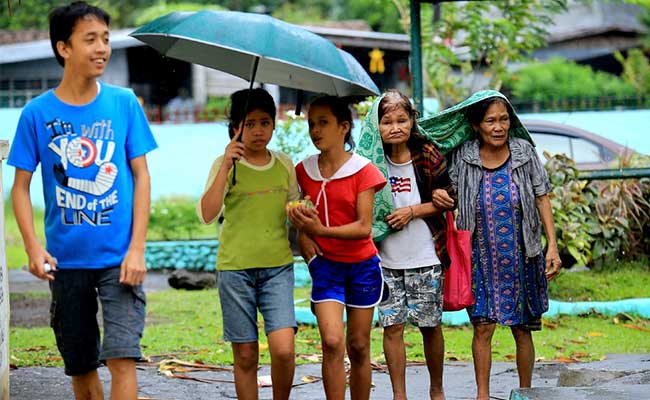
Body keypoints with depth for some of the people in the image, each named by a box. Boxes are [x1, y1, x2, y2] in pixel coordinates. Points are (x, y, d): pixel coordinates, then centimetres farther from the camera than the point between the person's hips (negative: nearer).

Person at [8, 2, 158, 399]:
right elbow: (21, 186, 2)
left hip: (118, 257, -1)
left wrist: (137, 248, -7)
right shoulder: (38, 113, -3)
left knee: (121, 357, -12)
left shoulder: (124, 103, -1)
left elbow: (141, 175, 2)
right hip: (67, 260, 1)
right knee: (81, 365, 11)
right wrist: (33, 245, -12)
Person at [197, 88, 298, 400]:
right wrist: (226, 167, -21)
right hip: (235, 268, -2)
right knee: (245, 356, 2)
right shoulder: (226, 165, -1)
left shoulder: (284, 165, 9)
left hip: (278, 266, 2)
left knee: (283, 349, -14)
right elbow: (207, 215, -15)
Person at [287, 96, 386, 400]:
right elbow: (301, 225, 6)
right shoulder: (303, 171, 2)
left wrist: (321, 230, -29)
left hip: (362, 266, -1)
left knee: (358, 346, 5)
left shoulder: (362, 170, -8)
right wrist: (311, 257, -10)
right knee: (332, 342, -14)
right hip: (326, 265, 1)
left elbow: (364, 227, -16)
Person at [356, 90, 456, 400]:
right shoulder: (372, 160, -1)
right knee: (392, 326, 1)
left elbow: (448, 199, -1)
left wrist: (412, 211, -11)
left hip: (425, 257, -1)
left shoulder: (427, 155, -5)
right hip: (386, 259, 1)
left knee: (429, 325, 7)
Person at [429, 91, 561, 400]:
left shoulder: (524, 154, -4)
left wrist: (553, 247, -4)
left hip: (521, 257, 0)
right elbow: (447, 190, 11)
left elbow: (542, 200, 1)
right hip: (482, 259, 0)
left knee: (522, 328, 7)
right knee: (483, 327, -3)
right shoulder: (463, 158, -4)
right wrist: (437, 196, -14)